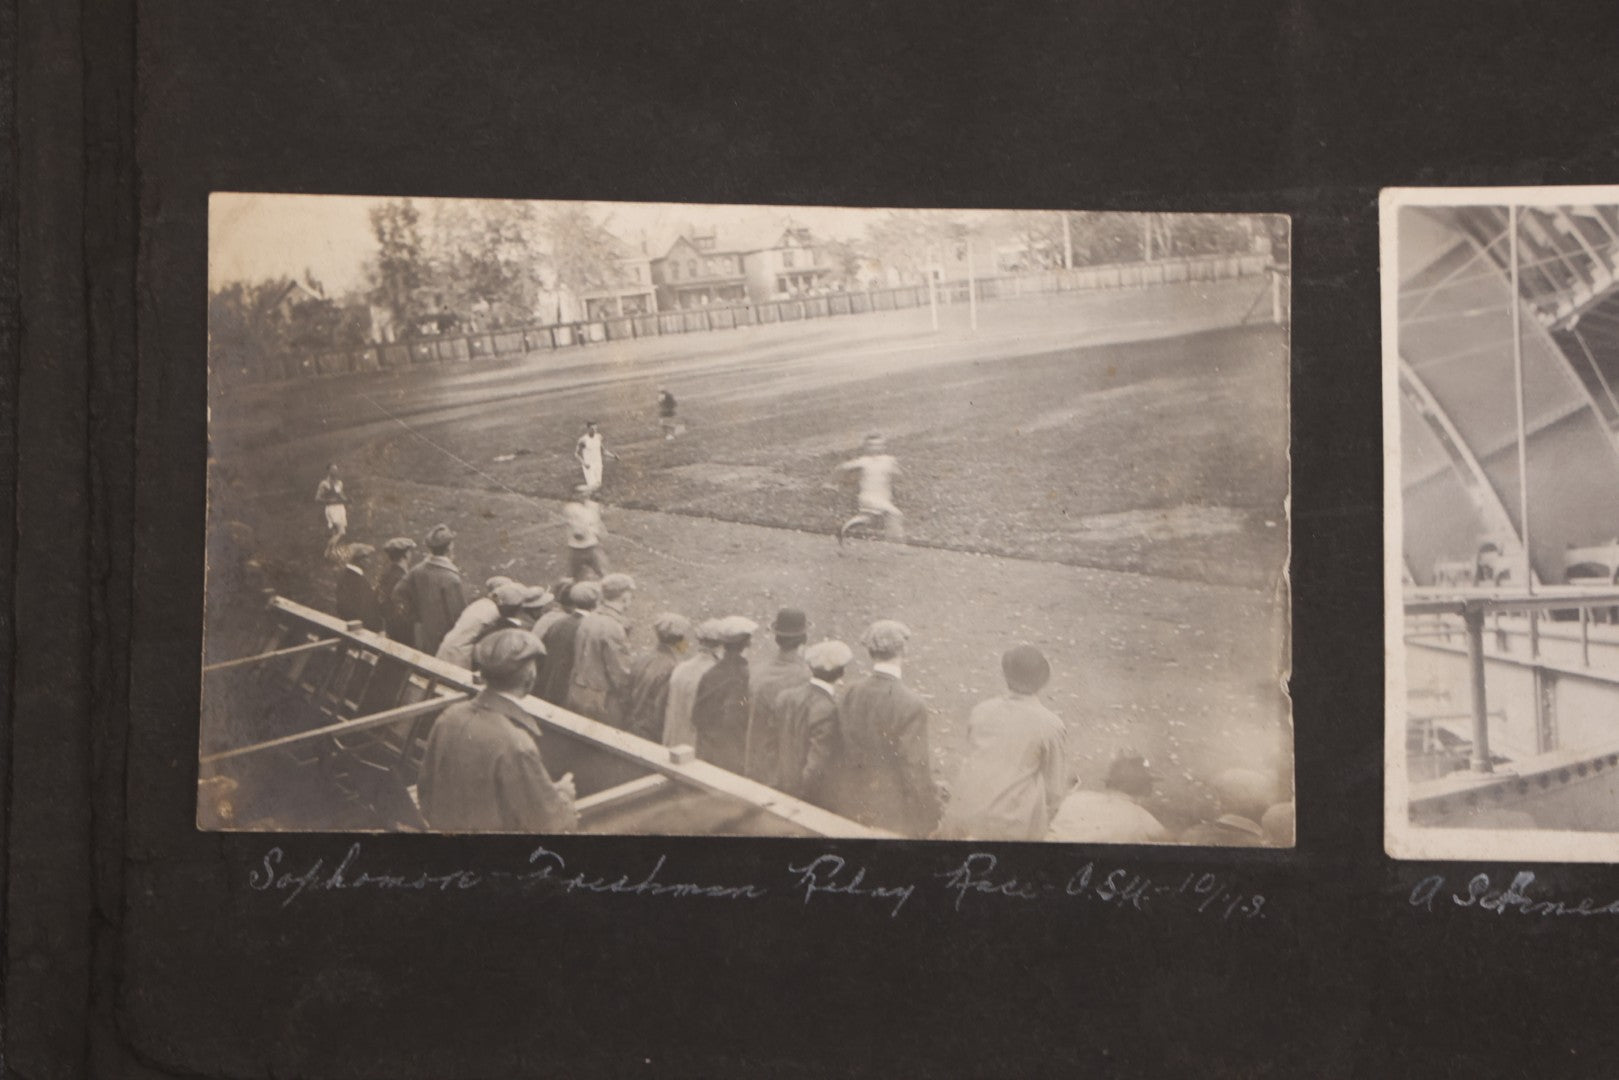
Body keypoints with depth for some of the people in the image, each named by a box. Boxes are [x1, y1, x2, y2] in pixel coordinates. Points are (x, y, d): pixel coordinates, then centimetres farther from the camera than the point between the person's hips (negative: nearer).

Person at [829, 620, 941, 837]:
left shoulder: (851, 694, -4)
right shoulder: (911, 705, -22)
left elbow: (844, 751, 4)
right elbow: (916, 770, -18)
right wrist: (926, 820, -7)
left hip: (851, 809, 6)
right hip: (893, 816, -6)